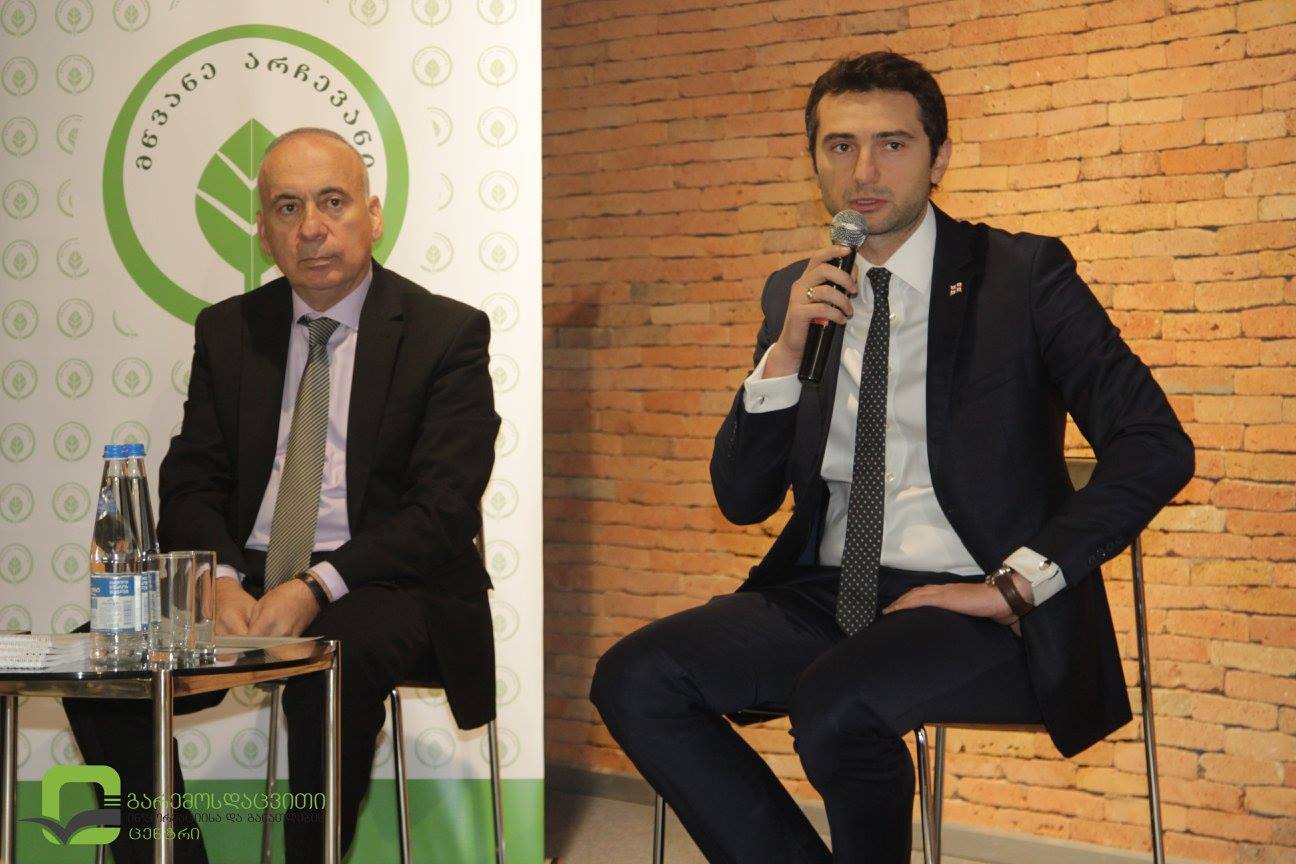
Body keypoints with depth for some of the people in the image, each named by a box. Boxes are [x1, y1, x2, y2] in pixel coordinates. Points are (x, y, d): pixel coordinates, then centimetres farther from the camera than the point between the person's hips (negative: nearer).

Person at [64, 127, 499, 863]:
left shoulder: (447, 333, -1)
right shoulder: (227, 332, 13)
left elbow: (443, 512, -9)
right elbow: (190, 485, 8)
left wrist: (315, 588, -21)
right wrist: (222, 580, -14)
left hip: (383, 587, -4)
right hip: (248, 577, 4)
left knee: (334, 663, -37)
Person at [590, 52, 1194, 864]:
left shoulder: (1022, 274, -2)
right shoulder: (798, 294, 12)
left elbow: (1157, 448, -10)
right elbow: (743, 498, 9)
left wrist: (1017, 582, -16)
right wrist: (786, 351, -6)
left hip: (972, 606, -5)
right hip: (828, 597, 5)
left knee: (834, 701, -33)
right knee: (634, 678, -17)